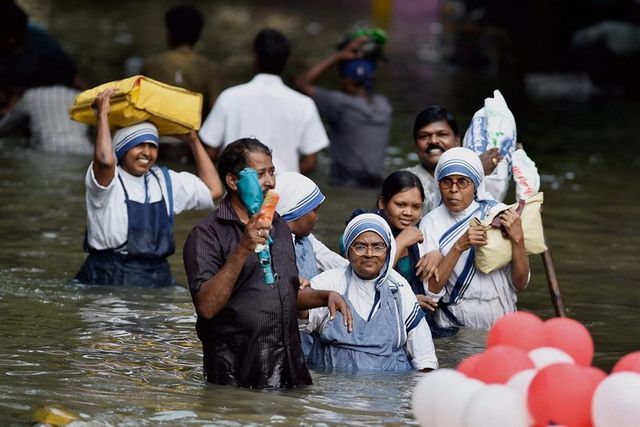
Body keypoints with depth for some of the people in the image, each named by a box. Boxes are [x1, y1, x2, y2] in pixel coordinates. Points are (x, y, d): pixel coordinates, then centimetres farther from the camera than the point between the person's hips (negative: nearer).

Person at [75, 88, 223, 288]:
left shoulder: (165, 180, 19)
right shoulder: (109, 180, -1)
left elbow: (213, 191, 19)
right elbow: (105, 160, -25)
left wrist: (194, 142, 22)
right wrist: (103, 115, -12)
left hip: (157, 278, 5)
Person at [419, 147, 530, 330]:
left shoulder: (499, 215, 3)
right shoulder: (431, 223, 2)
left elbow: (520, 284, 2)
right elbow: (431, 290, -7)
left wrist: (518, 239, -12)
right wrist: (458, 247, -16)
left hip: (501, 322, 1)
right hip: (453, 325, -1)